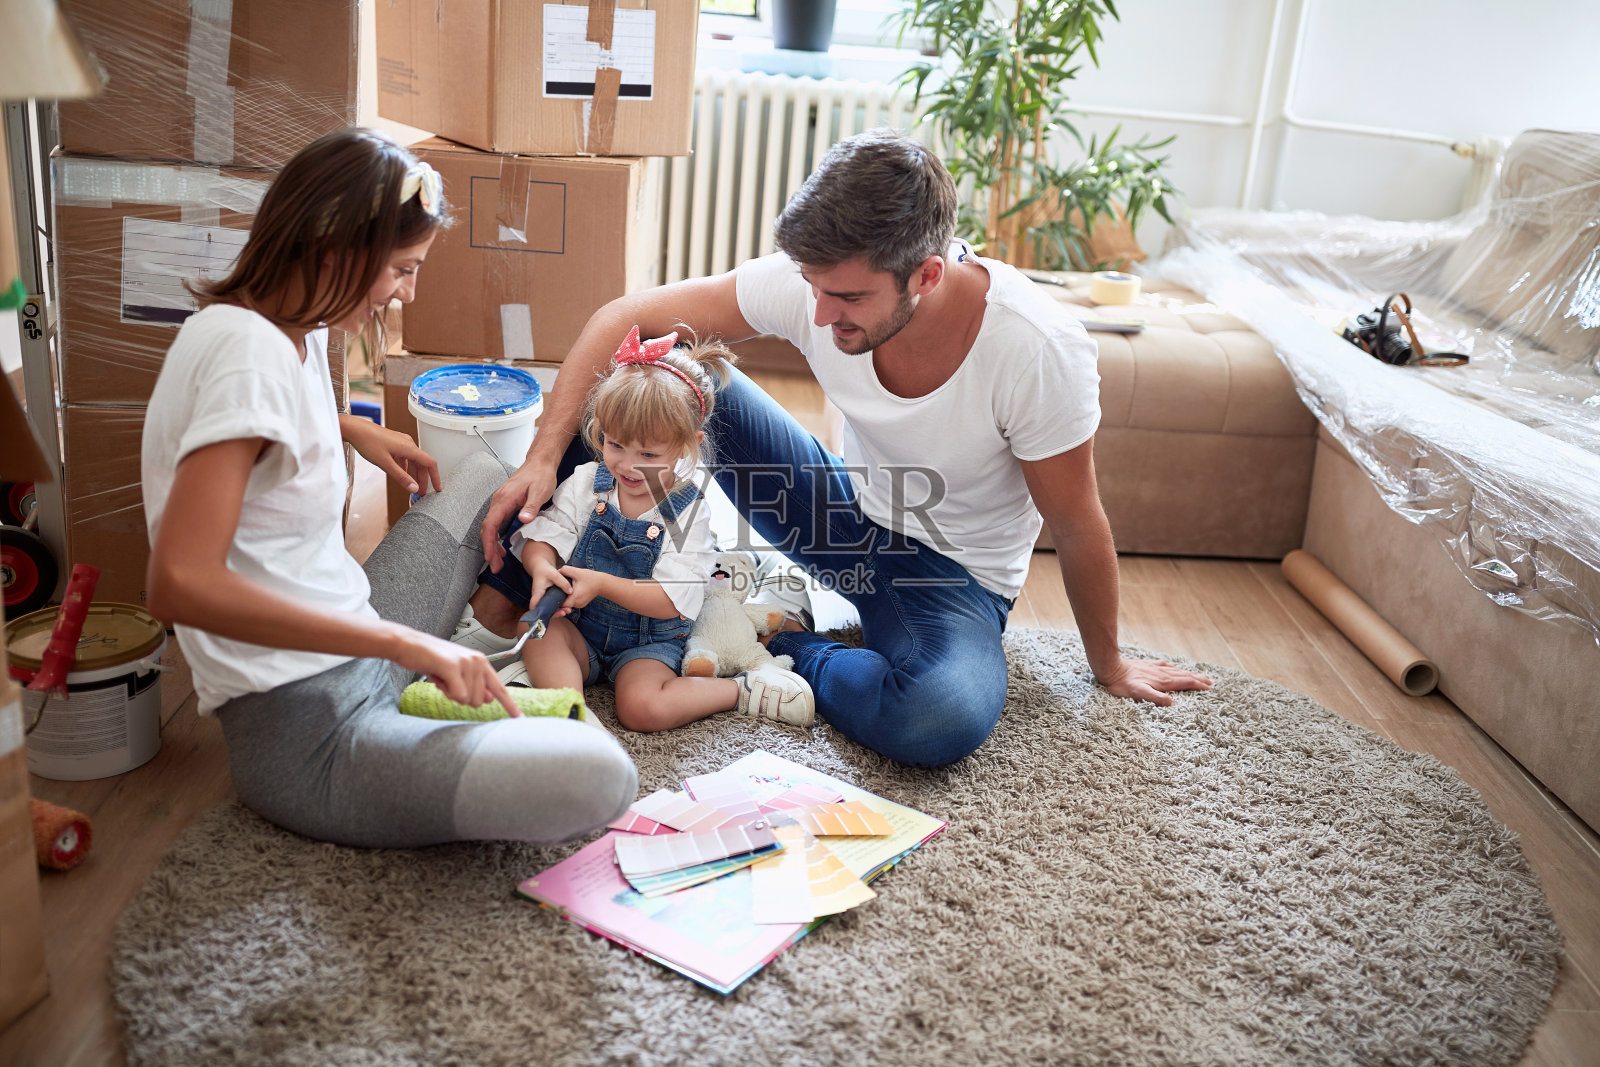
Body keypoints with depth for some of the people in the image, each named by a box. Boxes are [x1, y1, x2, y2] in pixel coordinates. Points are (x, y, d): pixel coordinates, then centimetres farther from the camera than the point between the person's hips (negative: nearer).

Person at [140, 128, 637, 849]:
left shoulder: (295, 330, 8)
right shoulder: (250, 351, -23)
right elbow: (178, 583, -33)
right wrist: (400, 640, -31)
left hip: (354, 652, 10)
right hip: (305, 739, -10)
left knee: (484, 475, 26)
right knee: (596, 777, -30)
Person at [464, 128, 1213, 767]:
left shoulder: (1039, 351, -31)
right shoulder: (813, 280, -22)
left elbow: (1077, 527, -17)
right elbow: (625, 318, -16)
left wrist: (1109, 665, -3)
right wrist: (543, 456, -25)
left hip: (954, 573, -3)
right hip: (847, 511, 3)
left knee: (947, 720, -38)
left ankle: (785, 650, -9)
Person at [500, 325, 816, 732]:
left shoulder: (687, 512, -15)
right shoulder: (585, 484, -4)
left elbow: (671, 600, -20)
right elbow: (543, 537, -3)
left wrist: (601, 583, -30)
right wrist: (541, 567, -28)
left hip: (650, 641, -3)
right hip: (580, 627, 4)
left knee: (642, 707, -27)